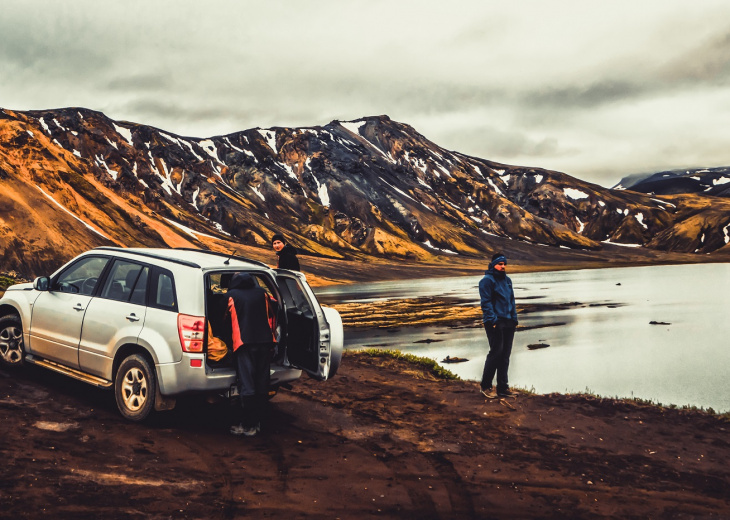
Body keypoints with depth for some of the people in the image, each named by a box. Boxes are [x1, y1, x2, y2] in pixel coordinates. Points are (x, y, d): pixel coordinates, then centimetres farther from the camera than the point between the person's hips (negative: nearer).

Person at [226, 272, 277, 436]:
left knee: (247, 386, -3)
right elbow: (272, 316, 17)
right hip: (265, 342, 4)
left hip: (244, 343, -3)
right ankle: (257, 422, 16)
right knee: (262, 384, 9)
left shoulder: (231, 296, 7)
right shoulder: (262, 293, 15)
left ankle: (247, 426, -1)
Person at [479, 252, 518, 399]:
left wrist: (514, 319, 14)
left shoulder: (507, 280, 18)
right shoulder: (487, 280, -7)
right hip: (495, 323, -8)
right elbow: (486, 303, -12)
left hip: (508, 322, 8)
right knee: (496, 353, -9)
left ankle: (502, 388, 15)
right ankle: (486, 386, 2)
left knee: (505, 355, 9)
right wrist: (493, 320, -18)